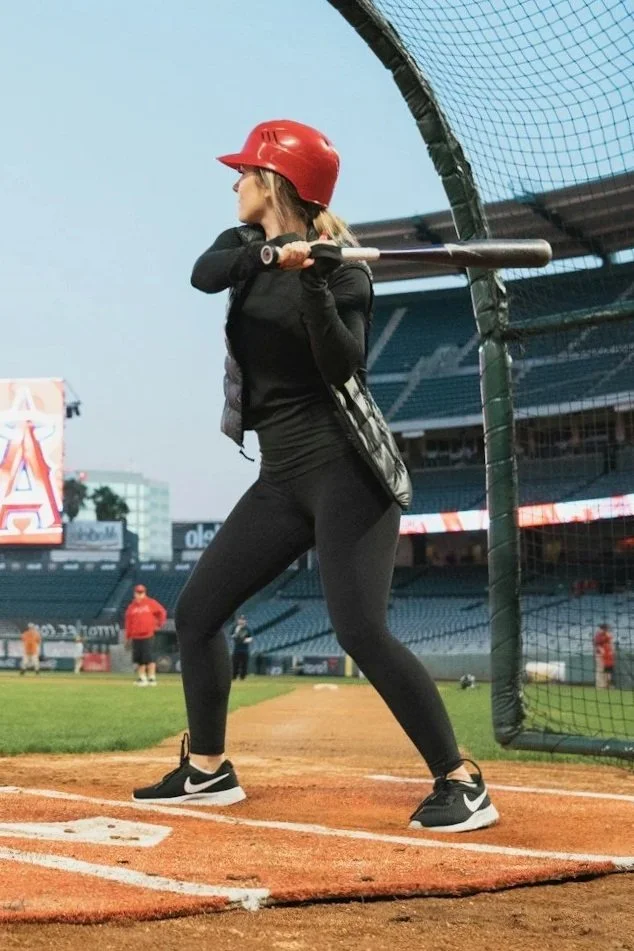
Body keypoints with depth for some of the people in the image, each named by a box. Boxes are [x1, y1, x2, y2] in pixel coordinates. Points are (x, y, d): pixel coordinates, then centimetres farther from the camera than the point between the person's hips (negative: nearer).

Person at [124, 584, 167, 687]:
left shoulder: (151, 603, 1)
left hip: (148, 635, -4)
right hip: (136, 637, 4)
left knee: (149, 658, -9)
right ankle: (141, 678, 15)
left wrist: (159, 624, 3)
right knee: (138, 658, 6)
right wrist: (128, 637, 9)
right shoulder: (131, 607, 10)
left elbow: (162, 612, 7)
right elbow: (128, 622, 12)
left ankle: (152, 678, -4)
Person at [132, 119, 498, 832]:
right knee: (196, 610, 8)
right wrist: (273, 252, -31)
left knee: (360, 630, -20)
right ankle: (206, 770, 22)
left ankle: (463, 785, -12)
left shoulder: (341, 270, -9)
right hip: (281, 478, 8)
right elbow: (203, 274, -13)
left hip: (345, 472, -8)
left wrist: (314, 285, -34)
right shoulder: (244, 247, 10)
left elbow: (343, 367, -22)